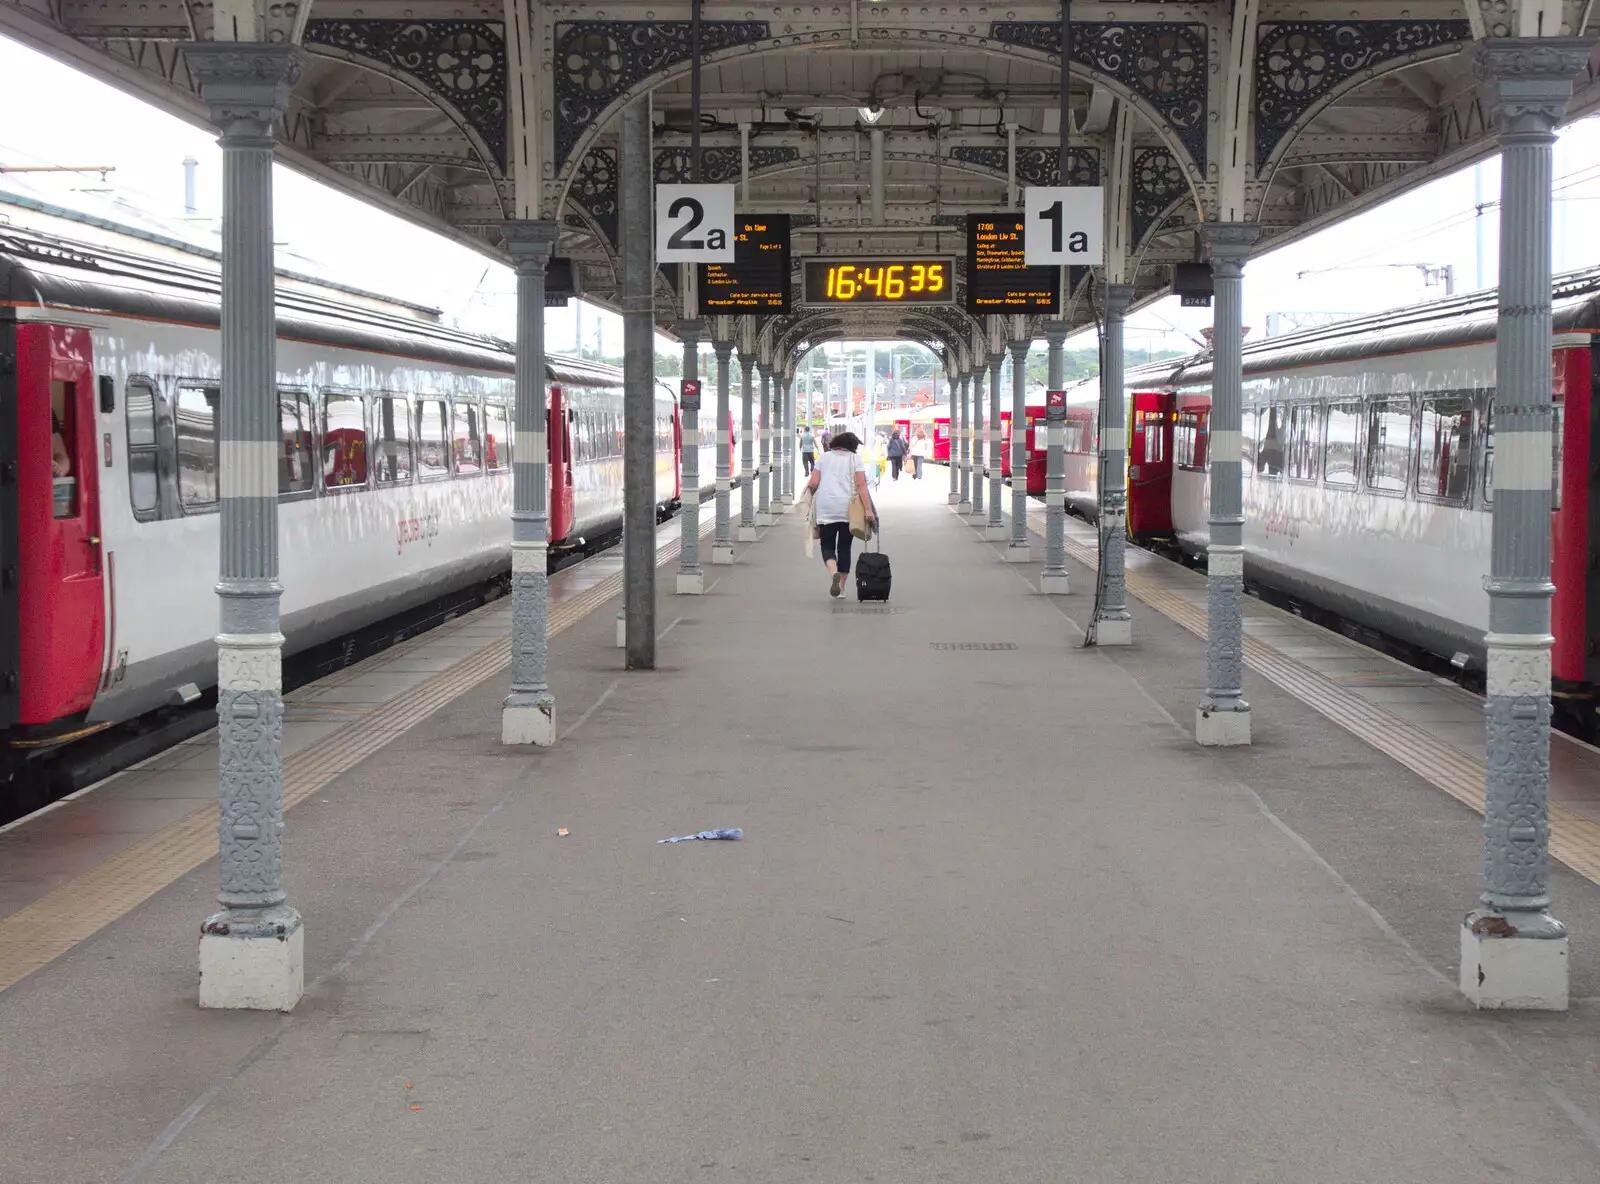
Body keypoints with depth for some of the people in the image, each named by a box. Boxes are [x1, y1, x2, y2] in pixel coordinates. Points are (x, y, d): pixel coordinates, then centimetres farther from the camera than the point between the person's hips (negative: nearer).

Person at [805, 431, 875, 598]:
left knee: (827, 545, 6)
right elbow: (861, 486, -8)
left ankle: (833, 572, -24)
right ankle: (841, 588, 12)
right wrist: (868, 509, -12)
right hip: (848, 509, 0)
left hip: (826, 509, 0)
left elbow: (813, 484, 0)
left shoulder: (824, 457, 8)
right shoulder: (855, 459, 3)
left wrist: (808, 492, 22)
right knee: (844, 547, 11)